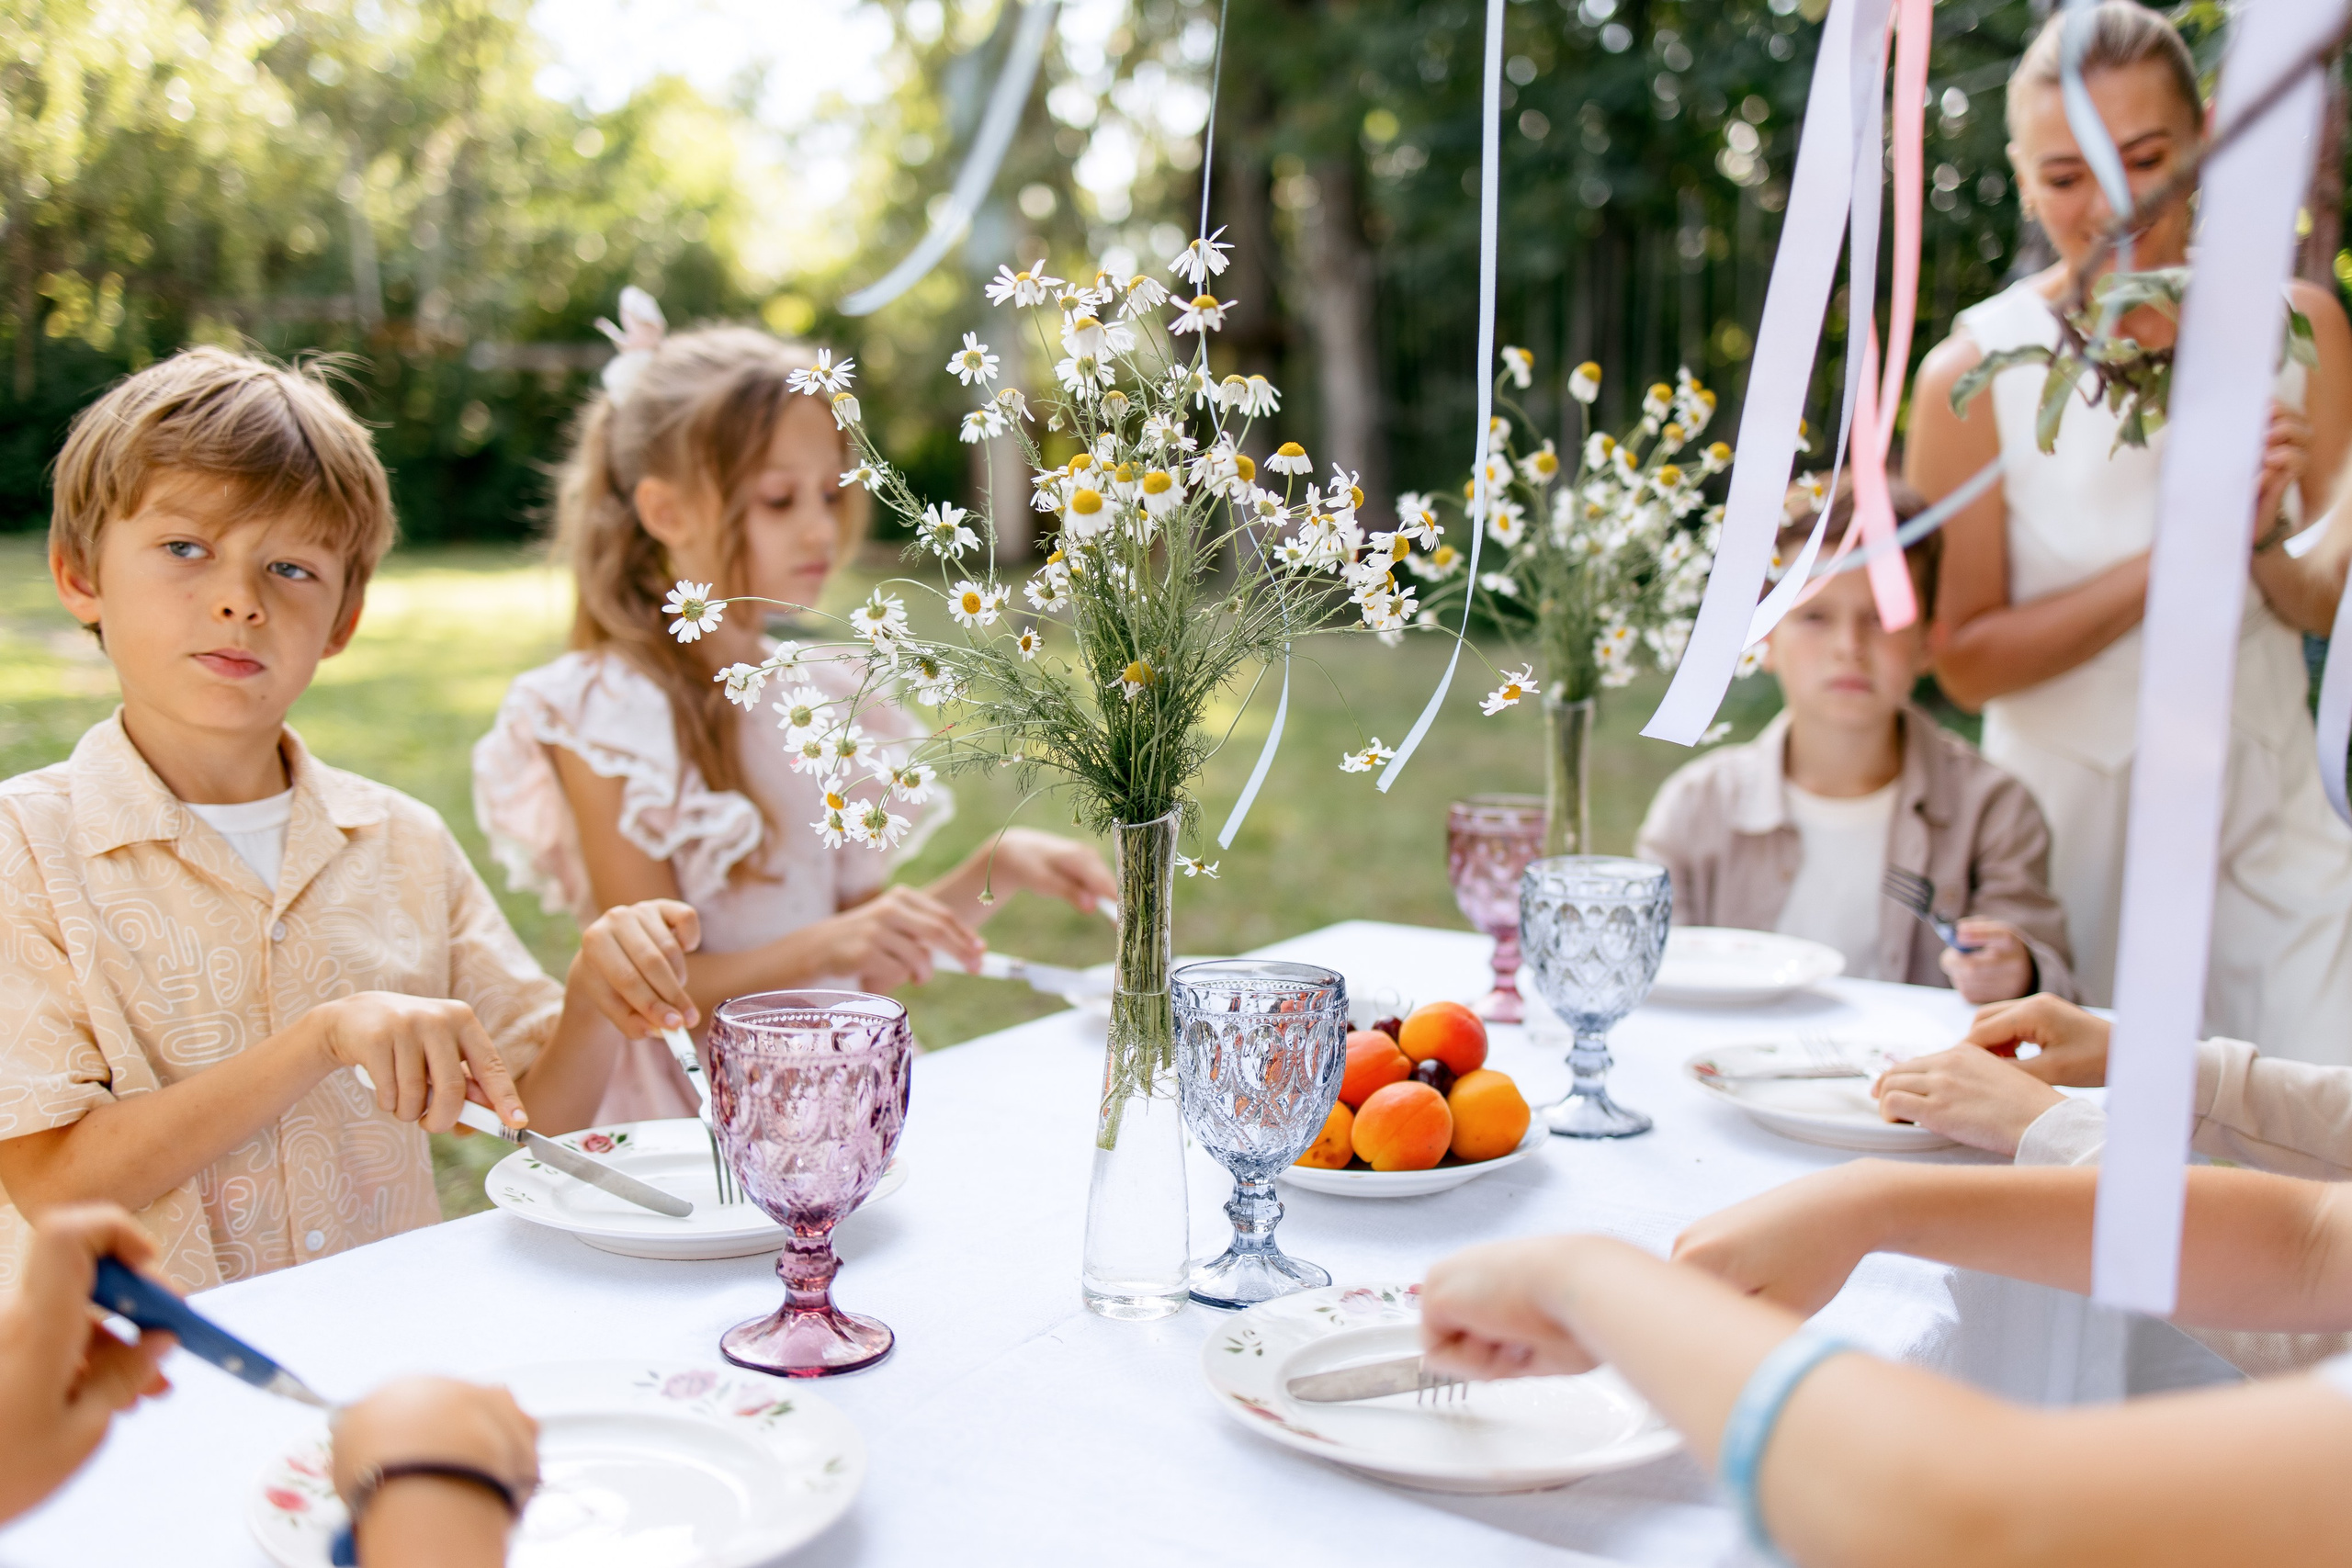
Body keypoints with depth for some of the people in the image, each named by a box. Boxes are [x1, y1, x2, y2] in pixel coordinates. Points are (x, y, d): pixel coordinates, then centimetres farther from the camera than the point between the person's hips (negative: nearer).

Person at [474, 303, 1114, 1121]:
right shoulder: (604, 713, -8)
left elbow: (864, 967, 13)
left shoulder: (823, 699, 11)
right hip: (687, 1106, -6)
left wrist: (993, 870, 0)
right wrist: (820, 948, -26)